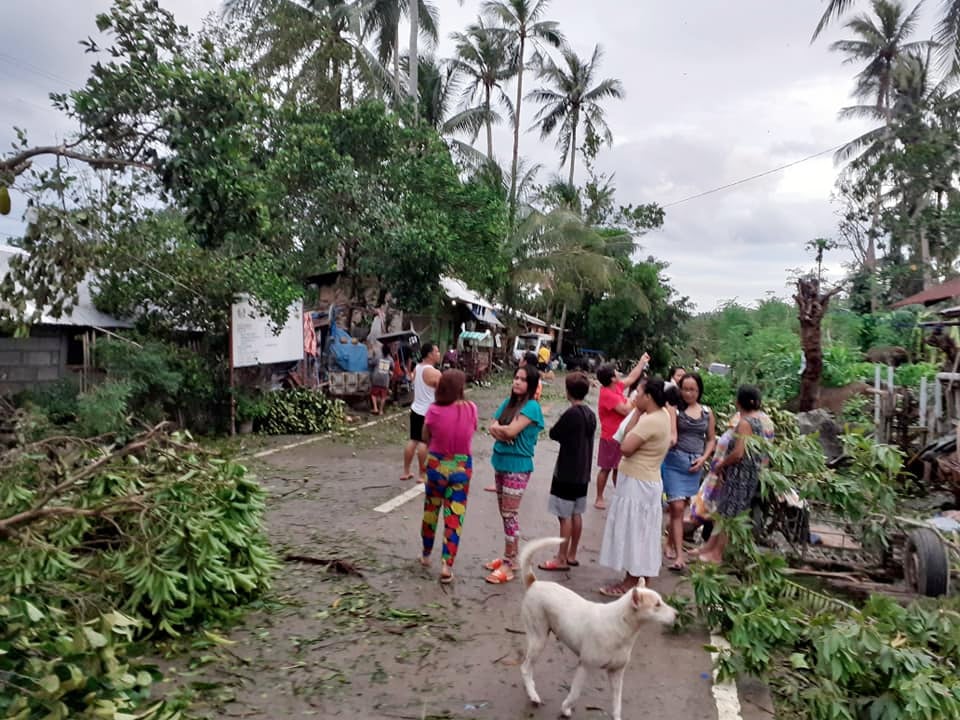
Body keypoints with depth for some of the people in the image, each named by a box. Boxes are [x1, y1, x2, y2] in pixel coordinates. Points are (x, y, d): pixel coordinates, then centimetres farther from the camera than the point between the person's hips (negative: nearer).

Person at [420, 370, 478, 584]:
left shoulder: (434, 410, -13)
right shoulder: (470, 408, -12)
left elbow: (426, 438, -1)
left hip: (436, 464, 1)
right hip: (462, 467, 0)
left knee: (431, 511, 20)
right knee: (454, 516, 6)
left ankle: (426, 555, 36)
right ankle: (447, 565, 3)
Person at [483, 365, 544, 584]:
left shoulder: (531, 407, -14)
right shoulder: (508, 402, 9)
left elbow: (511, 431, -22)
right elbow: (493, 428, 3)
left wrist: (498, 428, -3)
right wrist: (503, 432, -17)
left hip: (517, 467, -8)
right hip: (500, 463, 8)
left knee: (510, 515, -3)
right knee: (505, 514, 16)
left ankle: (508, 566, 5)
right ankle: (511, 557, 29)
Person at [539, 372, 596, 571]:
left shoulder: (571, 414, -19)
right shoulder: (590, 414, 6)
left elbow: (554, 434, -10)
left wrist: (558, 428, 7)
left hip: (567, 473, -8)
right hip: (582, 472, 8)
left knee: (565, 516, -2)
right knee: (576, 515, 14)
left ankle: (561, 559, 4)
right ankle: (571, 555, 23)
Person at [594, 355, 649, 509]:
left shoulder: (616, 387, 3)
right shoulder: (607, 394, -23)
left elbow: (631, 378, 18)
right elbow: (625, 410, -25)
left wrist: (642, 362, 18)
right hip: (611, 438, -8)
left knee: (618, 468, 13)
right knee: (606, 469, 2)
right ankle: (599, 499, 13)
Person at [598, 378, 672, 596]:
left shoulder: (650, 421, -24)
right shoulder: (662, 416, 6)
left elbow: (626, 447, -23)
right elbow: (633, 439, 7)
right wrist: (638, 413, -2)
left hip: (637, 483, -10)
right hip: (648, 482, 10)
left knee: (632, 531, 0)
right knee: (641, 533, 17)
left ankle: (630, 583, 9)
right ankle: (641, 579, 26)